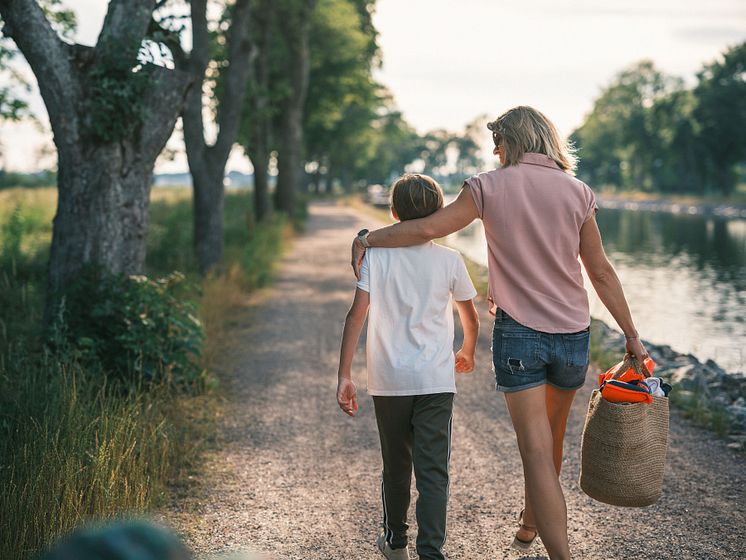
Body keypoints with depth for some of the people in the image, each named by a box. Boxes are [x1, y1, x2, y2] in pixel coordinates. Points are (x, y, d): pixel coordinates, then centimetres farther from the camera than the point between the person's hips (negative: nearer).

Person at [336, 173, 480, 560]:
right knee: (433, 471, 2)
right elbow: (471, 319, 13)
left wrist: (344, 376, -7)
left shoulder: (376, 254, -3)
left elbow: (356, 317, -10)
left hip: (388, 381, 1)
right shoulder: (449, 260, -1)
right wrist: (467, 353, 33)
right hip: (436, 382, -1)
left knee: (395, 466, 18)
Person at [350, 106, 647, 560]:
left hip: (519, 333, -3)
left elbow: (427, 228, -8)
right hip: (573, 334, 3)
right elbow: (601, 273, 2)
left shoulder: (491, 186, -3)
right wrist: (632, 335, 9)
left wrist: (368, 238, 6)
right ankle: (530, 522, 44)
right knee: (551, 435, 23)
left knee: (537, 453, -4)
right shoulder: (576, 192, 2)